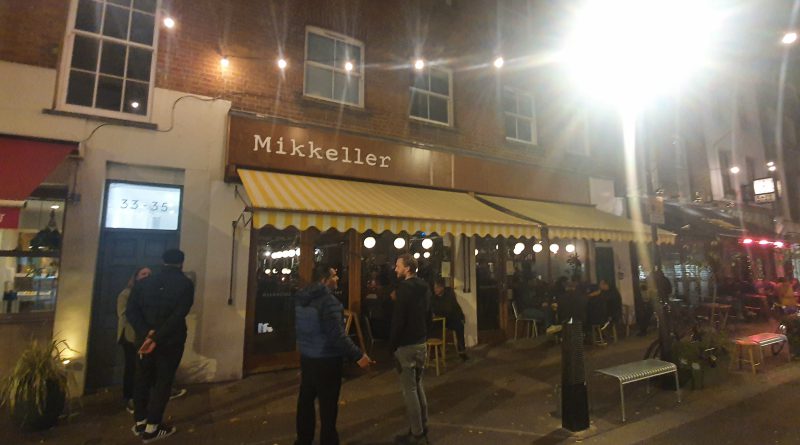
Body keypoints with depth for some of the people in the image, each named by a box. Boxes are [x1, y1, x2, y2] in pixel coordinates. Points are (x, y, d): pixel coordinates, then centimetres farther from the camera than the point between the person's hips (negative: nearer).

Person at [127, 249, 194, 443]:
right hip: (171, 341, -4)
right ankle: (151, 428, 13)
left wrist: (147, 333, -13)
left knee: (143, 380, 18)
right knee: (162, 383, 7)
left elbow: (131, 311, -5)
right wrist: (156, 338, -17)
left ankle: (139, 423, 30)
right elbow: (178, 315, -20)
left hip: (144, 339, 4)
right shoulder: (185, 284, -9)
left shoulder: (144, 282, 5)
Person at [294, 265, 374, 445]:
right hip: (326, 360, -8)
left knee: (305, 399, 21)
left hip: (306, 357, 8)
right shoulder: (329, 301, -23)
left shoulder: (301, 298, 3)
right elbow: (337, 335, -29)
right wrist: (358, 355, -24)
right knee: (328, 405, 6)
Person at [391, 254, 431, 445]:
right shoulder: (424, 287, 9)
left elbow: (398, 319, -20)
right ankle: (423, 429, 27)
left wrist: (392, 344, -11)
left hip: (406, 344, -9)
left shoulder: (405, 288, -18)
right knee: (418, 385, 18)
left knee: (409, 389, 2)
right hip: (421, 342, 9)